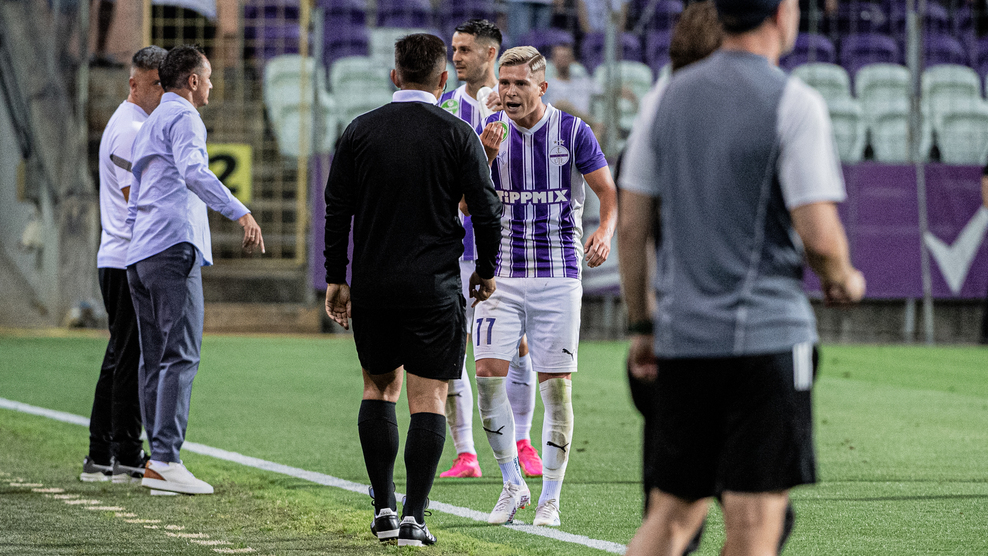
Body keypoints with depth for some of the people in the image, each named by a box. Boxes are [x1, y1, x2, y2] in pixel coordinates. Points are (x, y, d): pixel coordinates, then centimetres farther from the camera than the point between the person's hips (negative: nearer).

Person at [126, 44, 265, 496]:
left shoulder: (147, 127, 26)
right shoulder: (183, 118, -3)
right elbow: (193, 173, -23)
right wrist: (240, 212, -30)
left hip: (139, 255, 10)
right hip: (175, 247, -10)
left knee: (155, 359, 8)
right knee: (181, 357, -12)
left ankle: (157, 460, 6)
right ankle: (165, 460, -19)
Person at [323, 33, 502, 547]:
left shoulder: (359, 132, 2)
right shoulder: (458, 135, -4)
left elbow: (336, 209, 4)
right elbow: (486, 210, -4)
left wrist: (336, 279, 12)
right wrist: (486, 270, 11)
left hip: (371, 286, 2)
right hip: (434, 287, -2)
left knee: (379, 388, 17)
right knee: (428, 399, 1)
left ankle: (384, 509, 13)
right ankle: (414, 517, -6)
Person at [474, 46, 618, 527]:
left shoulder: (572, 131, -3)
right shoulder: (490, 131, 4)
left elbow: (610, 193, 2)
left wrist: (605, 232, -18)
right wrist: (485, 158, -16)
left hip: (558, 274, -2)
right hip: (500, 273, 2)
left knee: (556, 385, -2)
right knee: (488, 374, -9)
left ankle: (550, 499, 8)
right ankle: (512, 484, 7)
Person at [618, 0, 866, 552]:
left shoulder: (671, 97, 8)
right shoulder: (794, 103, -9)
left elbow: (630, 227, 9)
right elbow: (818, 235, -15)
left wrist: (642, 326, 18)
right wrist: (844, 280, 6)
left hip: (683, 336, 6)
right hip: (768, 335, -6)